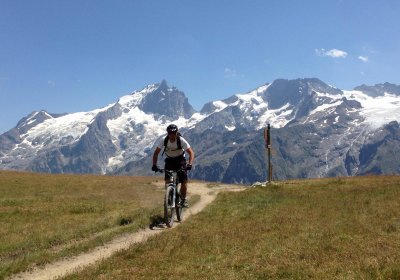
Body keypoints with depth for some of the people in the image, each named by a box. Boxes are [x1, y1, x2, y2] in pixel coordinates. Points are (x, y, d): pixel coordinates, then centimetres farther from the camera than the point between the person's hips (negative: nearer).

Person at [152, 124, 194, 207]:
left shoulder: (181, 140, -25)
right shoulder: (163, 140, -19)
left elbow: (191, 153, -25)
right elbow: (156, 153, -13)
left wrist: (190, 164, -41)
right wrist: (154, 165, -25)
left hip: (180, 160, -2)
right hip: (169, 160, 2)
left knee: (184, 181, -11)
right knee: (167, 180, -14)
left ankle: (184, 199, 9)